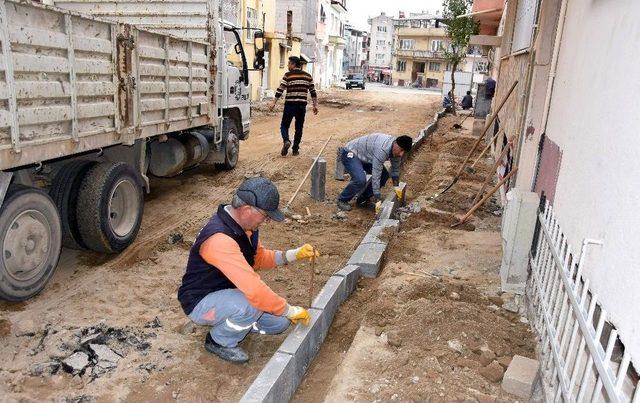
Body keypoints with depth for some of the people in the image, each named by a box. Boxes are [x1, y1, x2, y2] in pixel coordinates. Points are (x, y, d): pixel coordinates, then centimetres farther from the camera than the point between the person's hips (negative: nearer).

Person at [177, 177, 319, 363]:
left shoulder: (243, 224, -5)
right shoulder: (219, 239, -35)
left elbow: (259, 257, 9)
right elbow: (255, 290, -38)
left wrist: (294, 254, -6)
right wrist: (290, 310, -26)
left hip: (228, 291, 8)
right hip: (201, 303, -8)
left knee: (279, 322, -2)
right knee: (254, 305, -34)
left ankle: (226, 323, 17)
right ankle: (219, 341, -5)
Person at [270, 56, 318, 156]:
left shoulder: (288, 75, -4)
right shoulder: (308, 76, 8)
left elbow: (280, 90, -8)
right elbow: (313, 92, 10)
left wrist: (273, 103, -6)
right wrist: (315, 105, 16)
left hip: (290, 105, -3)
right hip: (302, 105, 3)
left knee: (284, 125, 9)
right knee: (299, 128, 12)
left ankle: (286, 141, -17)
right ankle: (295, 149, 14)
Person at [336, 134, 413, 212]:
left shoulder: (396, 150, -9)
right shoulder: (382, 149, -37)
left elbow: (395, 170, 5)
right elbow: (376, 175, -35)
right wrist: (377, 199, -31)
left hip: (363, 156, 9)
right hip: (350, 154, -9)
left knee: (384, 175, 2)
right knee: (360, 180, -29)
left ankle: (362, 199, 13)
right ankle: (342, 200, -3)